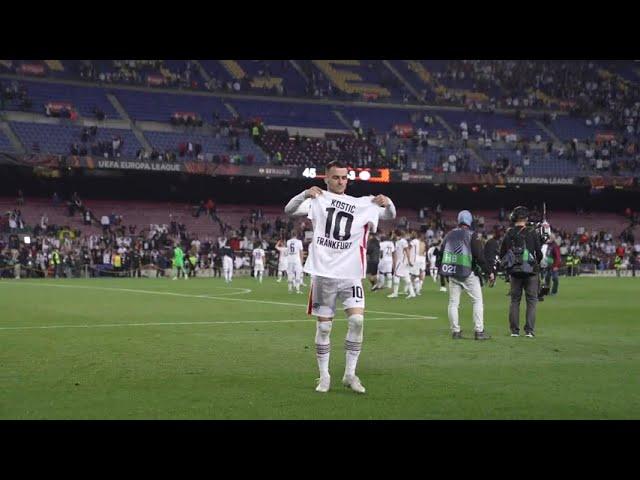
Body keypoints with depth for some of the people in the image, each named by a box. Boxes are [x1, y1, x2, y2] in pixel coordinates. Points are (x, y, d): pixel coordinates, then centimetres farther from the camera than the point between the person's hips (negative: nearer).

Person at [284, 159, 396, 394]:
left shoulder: (362, 204, 10)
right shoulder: (318, 199, 2)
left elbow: (390, 216, 11)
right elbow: (289, 210, -9)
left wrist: (388, 203, -13)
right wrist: (305, 194, -29)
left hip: (350, 275, 2)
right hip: (323, 274, -2)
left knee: (357, 320, -12)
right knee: (323, 326, 3)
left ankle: (350, 374, -1)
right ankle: (324, 376, 13)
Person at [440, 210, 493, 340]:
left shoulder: (449, 235, 8)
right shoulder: (472, 235, -8)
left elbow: (441, 254, 13)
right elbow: (479, 256, -11)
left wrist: (443, 272, 23)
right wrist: (489, 272, -3)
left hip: (452, 274, 5)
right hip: (468, 274, -5)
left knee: (453, 303, 9)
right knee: (477, 301, 2)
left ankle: (455, 331, 9)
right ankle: (479, 331, -3)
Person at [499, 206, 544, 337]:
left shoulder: (509, 234, 0)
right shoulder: (532, 233, -7)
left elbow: (501, 254, 3)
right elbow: (539, 253, -4)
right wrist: (537, 263, 16)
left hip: (514, 271, 2)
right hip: (530, 271, -2)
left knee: (515, 300, 11)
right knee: (532, 300, 5)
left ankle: (514, 330, 9)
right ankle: (529, 330, -1)